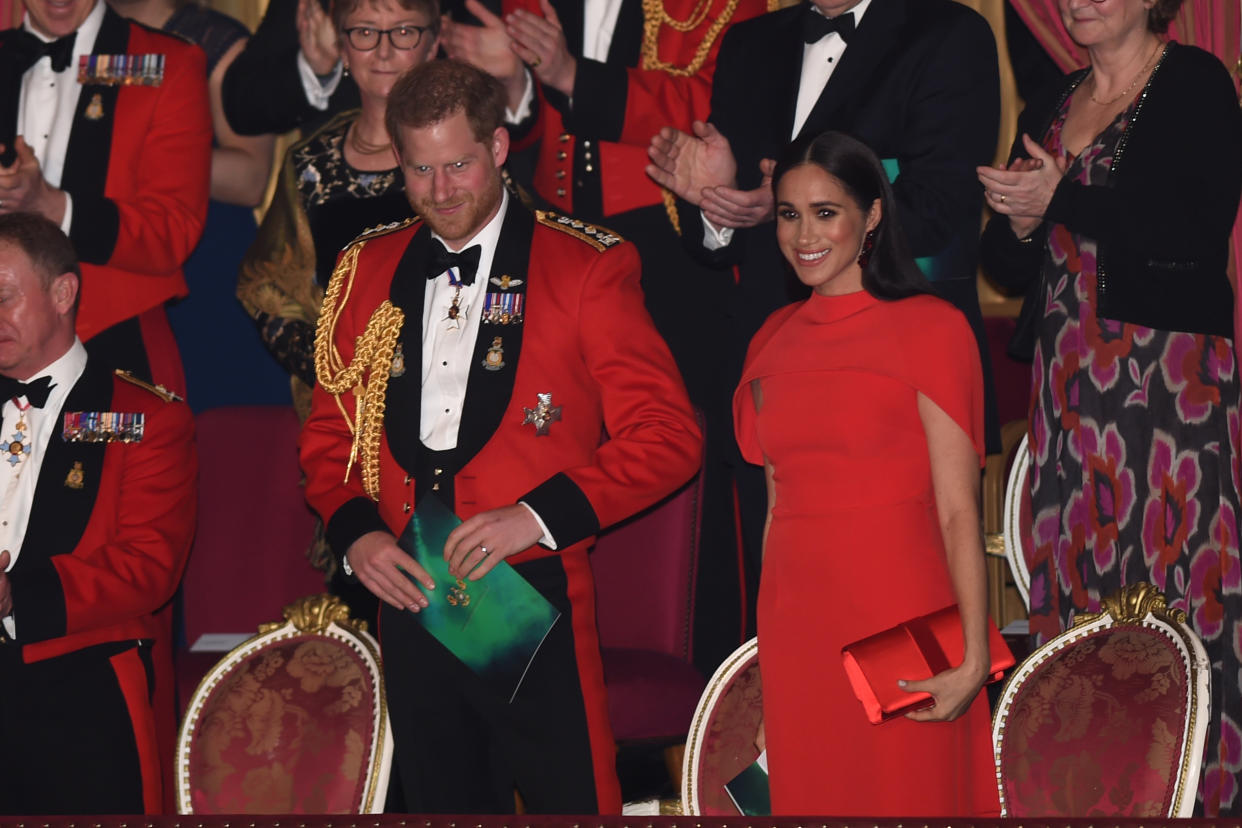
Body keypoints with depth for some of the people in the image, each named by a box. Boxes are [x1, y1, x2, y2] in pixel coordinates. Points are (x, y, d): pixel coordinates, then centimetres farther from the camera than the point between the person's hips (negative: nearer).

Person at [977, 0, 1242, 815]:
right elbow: (1013, 268, 19)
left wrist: (1064, 201, -13)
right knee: (1074, 580, 2)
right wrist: (1020, 223, -4)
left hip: (1168, 375, -6)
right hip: (1070, 378, 6)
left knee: (1168, 575, -8)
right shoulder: (1050, 107, 17)